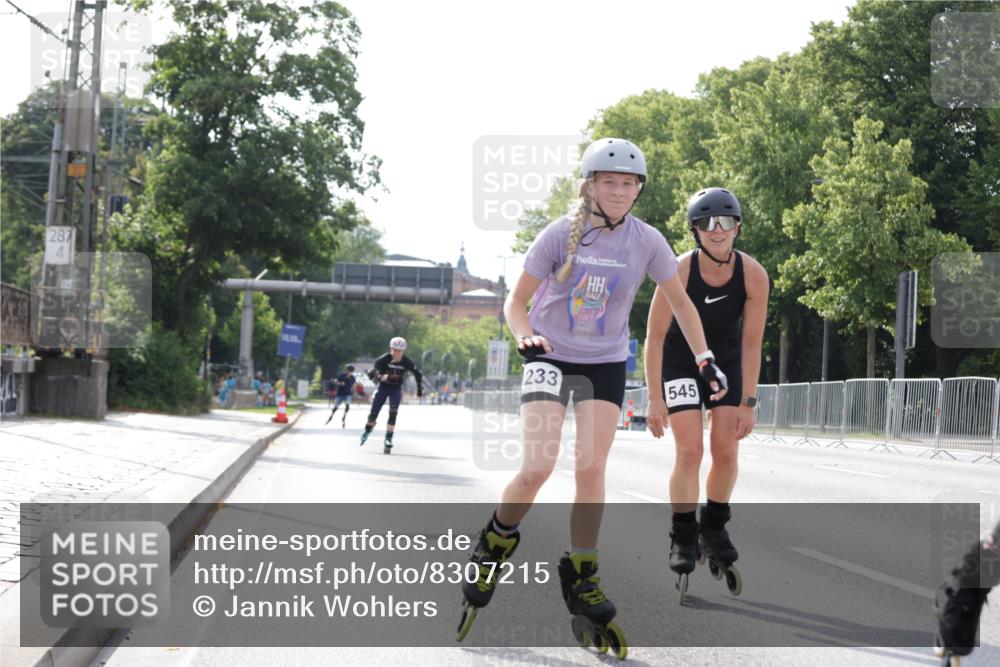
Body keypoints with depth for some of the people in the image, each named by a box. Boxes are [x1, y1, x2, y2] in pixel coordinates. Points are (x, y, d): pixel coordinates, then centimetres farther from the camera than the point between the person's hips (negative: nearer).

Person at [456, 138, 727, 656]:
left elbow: (680, 302, 6)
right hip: (550, 359, -2)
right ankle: (495, 544, 12)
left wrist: (705, 358, -3)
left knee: (591, 469, -9)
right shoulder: (560, 236, -12)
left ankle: (581, 579, 6)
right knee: (537, 468, -15)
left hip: (605, 365, 2)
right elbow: (516, 302, -7)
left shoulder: (646, 242, -7)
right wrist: (525, 337, -28)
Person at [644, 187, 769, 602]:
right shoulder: (678, 272, -30)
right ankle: (683, 540, -1)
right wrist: (655, 399, -22)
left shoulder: (753, 275, -23)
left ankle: (714, 528, 20)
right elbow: (654, 336, -21)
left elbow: (751, 342, -14)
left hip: (726, 361, 3)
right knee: (689, 451, -13)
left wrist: (747, 403, -13)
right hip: (680, 361, -3)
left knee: (726, 452, -2)